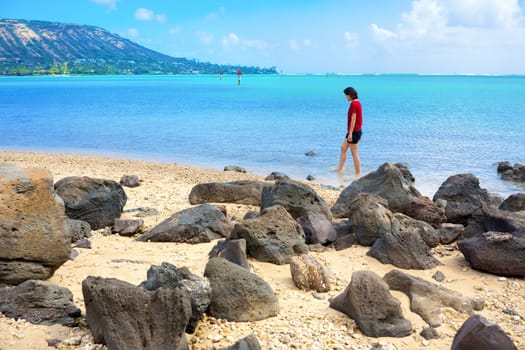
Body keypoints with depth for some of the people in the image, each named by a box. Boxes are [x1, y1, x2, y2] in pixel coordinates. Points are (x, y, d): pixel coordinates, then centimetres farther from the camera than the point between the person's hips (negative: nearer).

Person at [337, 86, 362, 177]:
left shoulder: (353, 104, -18)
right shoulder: (358, 103, 12)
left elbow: (353, 119, -21)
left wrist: (350, 133, -22)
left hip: (353, 132, -10)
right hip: (357, 131, 10)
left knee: (354, 153, -3)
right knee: (343, 148, 17)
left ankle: (358, 174, 5)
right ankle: (340, 169, 23)